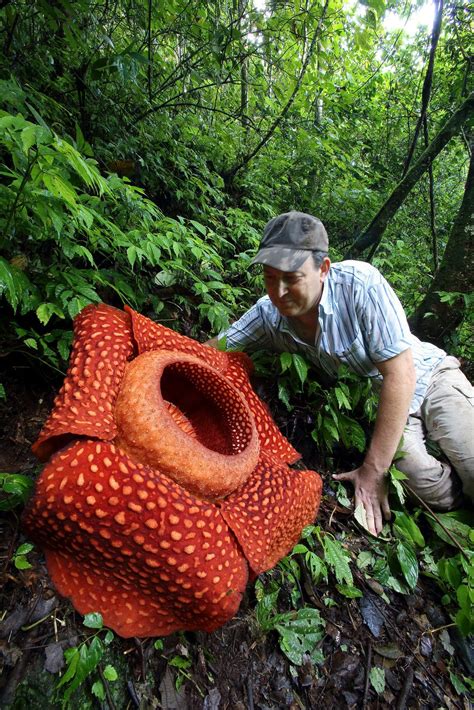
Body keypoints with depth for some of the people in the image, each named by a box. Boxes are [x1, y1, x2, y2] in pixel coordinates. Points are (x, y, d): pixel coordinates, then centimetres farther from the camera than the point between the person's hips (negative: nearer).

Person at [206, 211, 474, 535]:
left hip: (427, 378, -2)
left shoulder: (360, 282, -30)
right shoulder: (268, 314, -16)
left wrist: (373, 470, -25)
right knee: (438, 494, -19)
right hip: (373, 406, 3)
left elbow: (400, 374, -29)